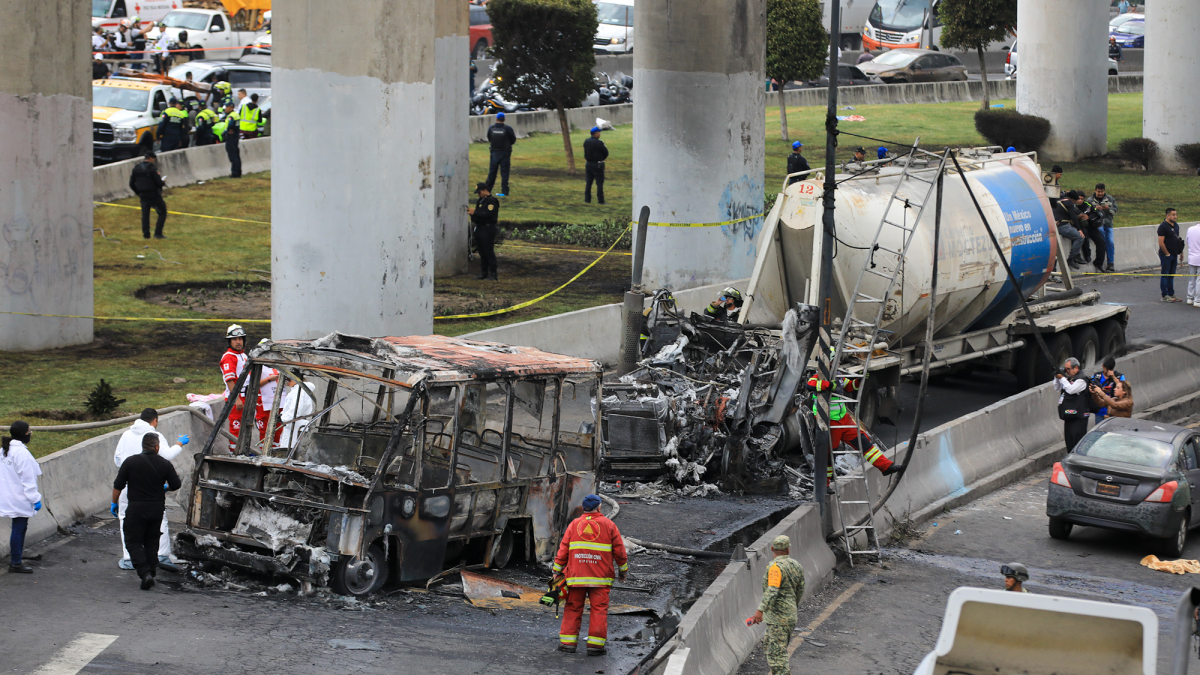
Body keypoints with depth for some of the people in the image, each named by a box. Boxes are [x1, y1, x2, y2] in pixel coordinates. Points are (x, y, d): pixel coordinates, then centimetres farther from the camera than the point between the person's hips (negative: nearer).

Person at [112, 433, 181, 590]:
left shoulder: (131, 462, -6)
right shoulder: (164, 464, -2)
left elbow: (118, 486, -3)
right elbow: (176, 485, 3)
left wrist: (114, 503, 11)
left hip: (136, 508, -3)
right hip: (157, 508, 3)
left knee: (133, 542, 1)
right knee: (151, 542, 19)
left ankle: (145, 573, -16)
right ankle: (152, 571, 18)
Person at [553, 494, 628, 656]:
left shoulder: (574, 524, 7)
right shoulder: (608, 525, 2)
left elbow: (563, 549, 5)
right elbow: (619, 550, 5)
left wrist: (557, 570, 11)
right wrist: (623, 570, 17)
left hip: (575, 576, 2)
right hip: (600, 576, -2)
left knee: (573, 608, 8)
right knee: (599, 609, 2)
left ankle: (567, 642, 6)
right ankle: (595, 644, -1)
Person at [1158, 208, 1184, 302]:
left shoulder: (1176, 225, 12)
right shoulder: (1163, 226, -14)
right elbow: (1161, 242, -18)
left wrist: (1180, 251, 14)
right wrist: (1167, 254, -15)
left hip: (1174, 255, 8)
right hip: (1166, 255, -8)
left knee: (1171, 275, 13)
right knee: (1165, 275, -2)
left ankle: (1171, 294, 20)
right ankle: (1164, 295, 2)